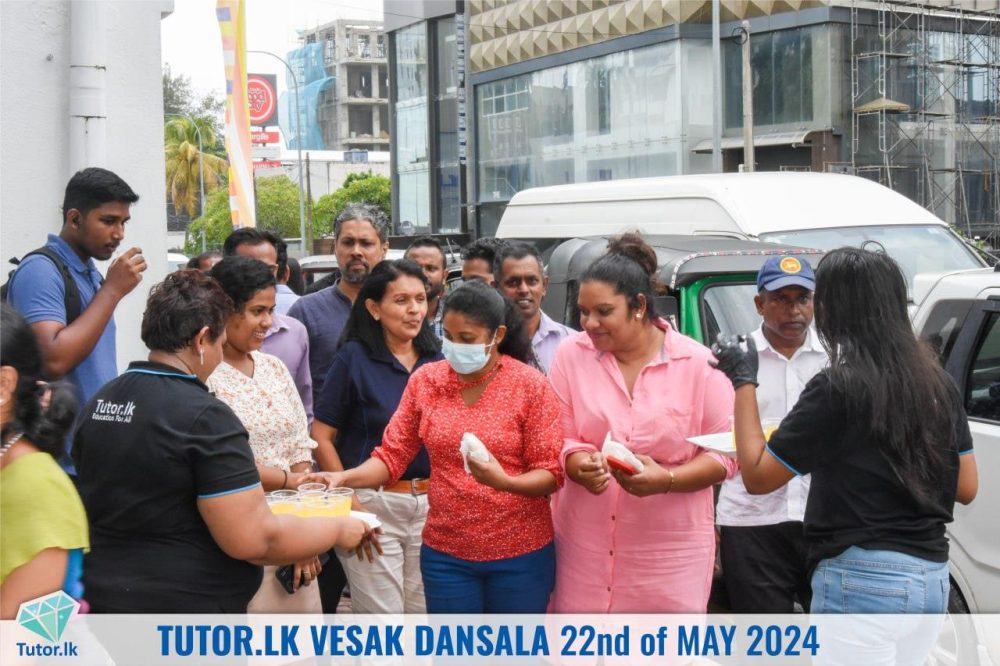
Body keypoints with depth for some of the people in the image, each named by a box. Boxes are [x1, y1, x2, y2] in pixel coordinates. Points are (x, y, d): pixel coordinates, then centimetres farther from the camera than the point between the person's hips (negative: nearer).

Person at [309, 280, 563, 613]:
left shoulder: (531, 386, -9)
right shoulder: (425, 381, 0)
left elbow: (551, 473, -10)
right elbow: (392, 456, -1)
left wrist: (504, 481, -29)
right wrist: (344, 478, -19)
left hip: (520, 553, -2)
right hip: (446, 551, 2)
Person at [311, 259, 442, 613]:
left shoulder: (437, 360, 7)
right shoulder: (353, 357, -5)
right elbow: (322, 436, -6)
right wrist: (349, 500, -9)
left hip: (430, 503, 4)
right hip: (373, 504, -4)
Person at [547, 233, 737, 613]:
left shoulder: (698, 364, -2)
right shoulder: (571, 355, 4)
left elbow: (726, 452, -1)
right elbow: (559, 438, 5)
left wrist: (667, 479, -16)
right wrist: (580, 466, -17)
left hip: (670, 551, -2)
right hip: (585, 545, 2)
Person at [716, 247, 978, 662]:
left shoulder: (838, 387, -14)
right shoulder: (937, 382, 6)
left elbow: (757, 475, -9)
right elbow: (966, 487, 12)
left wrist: (743, 382, -1)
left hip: (862, 580, -7)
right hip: (931, 579, 8)